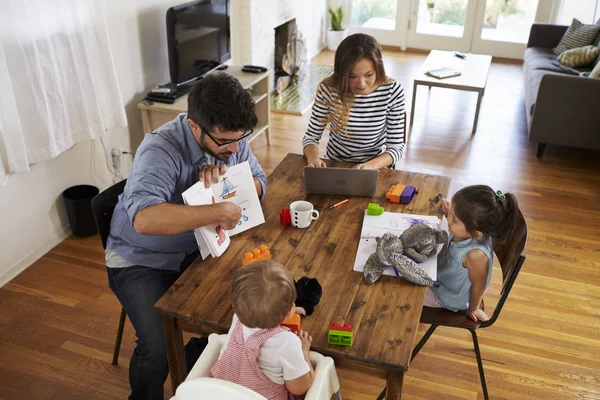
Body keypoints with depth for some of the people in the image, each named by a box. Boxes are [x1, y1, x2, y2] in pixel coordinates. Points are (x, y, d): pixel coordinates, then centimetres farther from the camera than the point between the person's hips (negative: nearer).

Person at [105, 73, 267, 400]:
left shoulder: (231, 138, -10)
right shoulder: (160, 149, -30)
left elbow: (259, 185, -1)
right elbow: (144, 218, -45)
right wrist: (218, 212, -43)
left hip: (196, 249, 6)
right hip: (142, 261, -6)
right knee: (159, 348, -22)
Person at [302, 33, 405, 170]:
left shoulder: (392, 91, -13)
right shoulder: (328, 89, -14)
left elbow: (396, 147, -9)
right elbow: (311, 137, -5)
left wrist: (370, 165, -27)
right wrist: (313, 157, -26)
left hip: (375, 166, 1)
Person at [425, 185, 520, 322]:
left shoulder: (476, 254, -43)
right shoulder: (466, 232, -26)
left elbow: (478, 285, -23)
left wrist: (472, 309, -6)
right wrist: (449, 212, -14)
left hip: (447, 297, -7)